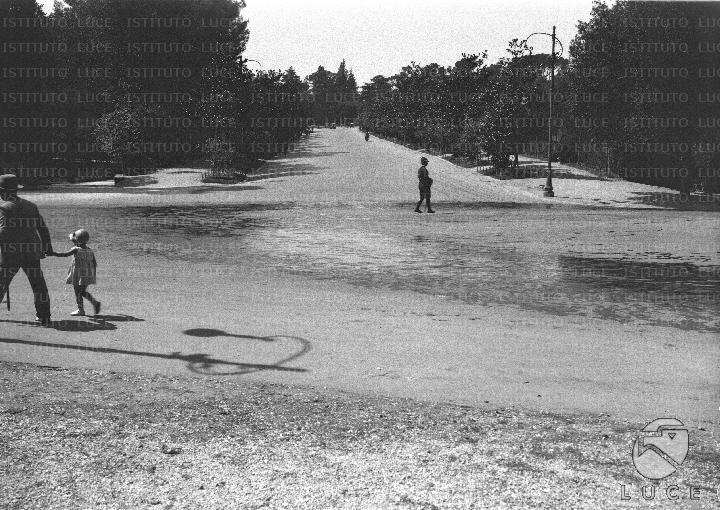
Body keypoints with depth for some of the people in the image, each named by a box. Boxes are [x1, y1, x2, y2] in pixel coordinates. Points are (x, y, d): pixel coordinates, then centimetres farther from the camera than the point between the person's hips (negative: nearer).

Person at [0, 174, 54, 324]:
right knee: (38, 285, 10)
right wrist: (48, 247, 21)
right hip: (32, 253, 4)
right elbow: (43, 229, 13)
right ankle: (44, 317, 11)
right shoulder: (31, 205, 10)